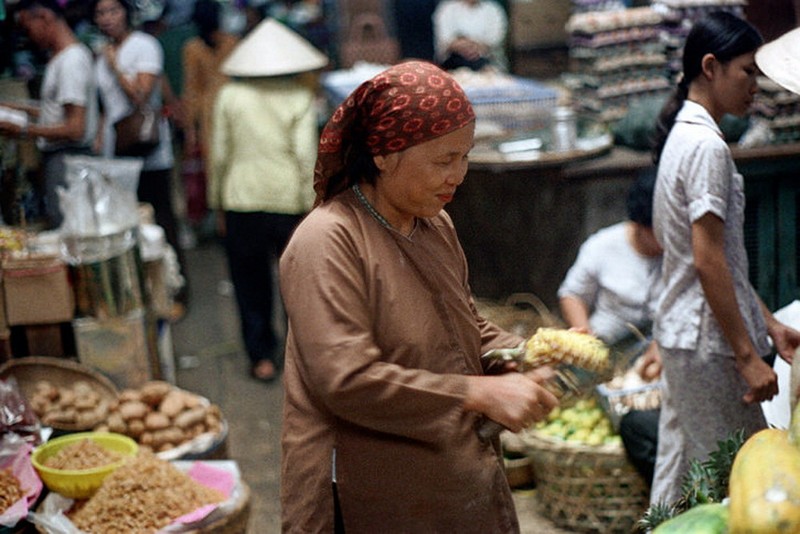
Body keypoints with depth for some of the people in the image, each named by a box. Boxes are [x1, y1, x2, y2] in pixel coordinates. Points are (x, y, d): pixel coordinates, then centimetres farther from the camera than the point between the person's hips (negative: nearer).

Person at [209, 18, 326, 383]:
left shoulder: (229, 96, 1)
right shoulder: (300, 98, -3)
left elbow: (220, 155, 3)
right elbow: (306, 155, -10)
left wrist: (218, 205, 12)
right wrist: (310, 209, -5)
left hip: (242, 202, 1)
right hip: (289, 201, 0)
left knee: (250, 281, 12)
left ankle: (262, 357, 15)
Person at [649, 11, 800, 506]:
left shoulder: (684, 136, 14)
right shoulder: (707, 145, -16)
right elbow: (708, 261, -21)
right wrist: (747, 355, -19)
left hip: (681, 333, 10)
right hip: (708, 341, -10)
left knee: (680, 474, 15)